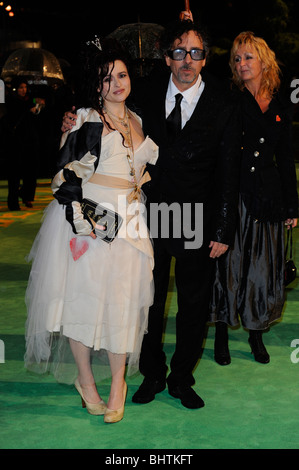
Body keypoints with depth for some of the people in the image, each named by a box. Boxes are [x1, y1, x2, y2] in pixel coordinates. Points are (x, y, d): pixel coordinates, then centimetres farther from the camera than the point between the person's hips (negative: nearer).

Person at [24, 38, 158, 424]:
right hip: (88, 218, -4)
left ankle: (117, 384, 14)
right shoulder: (86, 119, -3)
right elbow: (66, 171, -8)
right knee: (83, 295, 2)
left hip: (130, 222, 5)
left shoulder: (137, 120, 15)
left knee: (122, 301, 3)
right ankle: (85, 379, 18)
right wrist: (82, 217, -16)